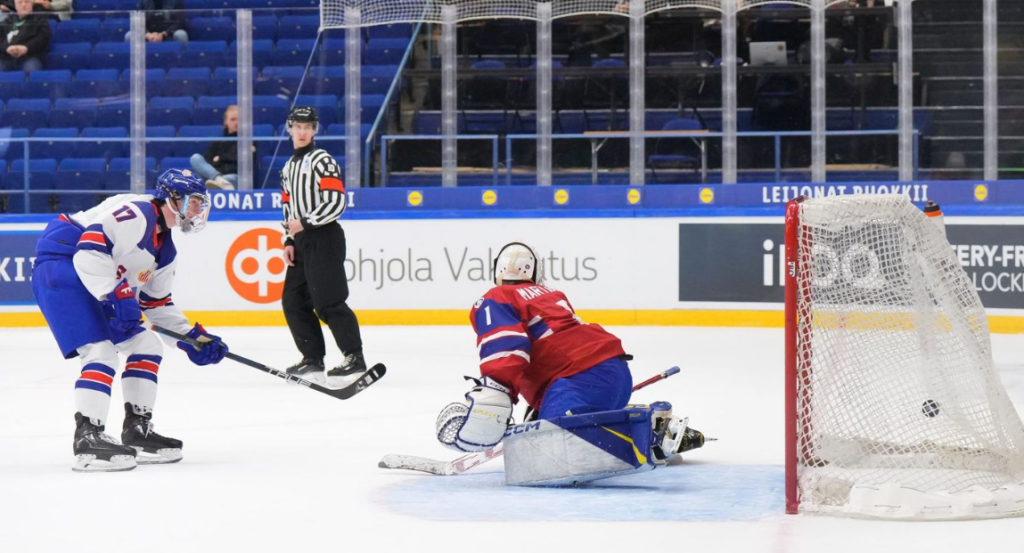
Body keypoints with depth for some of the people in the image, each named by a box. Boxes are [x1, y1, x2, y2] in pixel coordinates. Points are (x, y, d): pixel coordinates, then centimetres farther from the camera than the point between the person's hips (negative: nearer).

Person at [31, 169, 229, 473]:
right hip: (61, 266, -11)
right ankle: (87, 439, -20)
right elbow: (90, 246, -28)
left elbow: (157, 302, 21)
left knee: (147, 346, 10)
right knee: (102, 352, -21)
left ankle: (137, 431, 16)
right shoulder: (137, 213, -17)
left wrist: (193, 337, 13)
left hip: (98, 286, 11)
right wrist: (116, 295, -29)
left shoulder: (164, 247, 15)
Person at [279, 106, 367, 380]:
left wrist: (306, 224, -18)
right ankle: (313, 358, 14)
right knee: (293, 301, 7)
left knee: (327, 302, -12)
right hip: (302, 241, 9)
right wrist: (289, 240, 12)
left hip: (324, 238, -9)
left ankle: (354, 357, -7)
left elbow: (336, 202, -17)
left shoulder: (322, 160, -8)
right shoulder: (289, 167, 19)